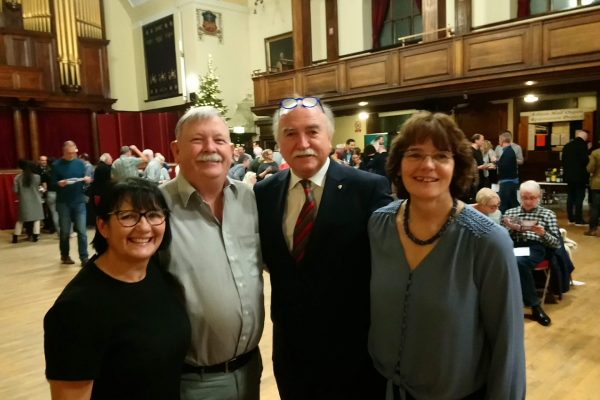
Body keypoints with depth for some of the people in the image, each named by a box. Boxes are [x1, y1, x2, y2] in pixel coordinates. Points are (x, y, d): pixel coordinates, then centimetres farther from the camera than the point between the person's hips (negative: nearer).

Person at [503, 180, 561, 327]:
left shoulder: (548, 214, 17)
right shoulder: (510, 212, 22)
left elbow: (556, 243, 10)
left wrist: (543, 234, -10)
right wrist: (509, 228, -3)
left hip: (536, 248, -2)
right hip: (514, 246, 2)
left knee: (518, 262, -38)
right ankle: (535, 305, -25)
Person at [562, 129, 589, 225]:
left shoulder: (567, 146, 10)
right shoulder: (582, 144, -11)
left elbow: (563, 161, 13)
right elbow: (585, 160, -18)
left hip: (569, 175, 7)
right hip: (579, 175, -7)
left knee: (570, 197, 10)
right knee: (579, 197, -3)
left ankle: (571, 219, 13)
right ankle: (578, 220, -2)